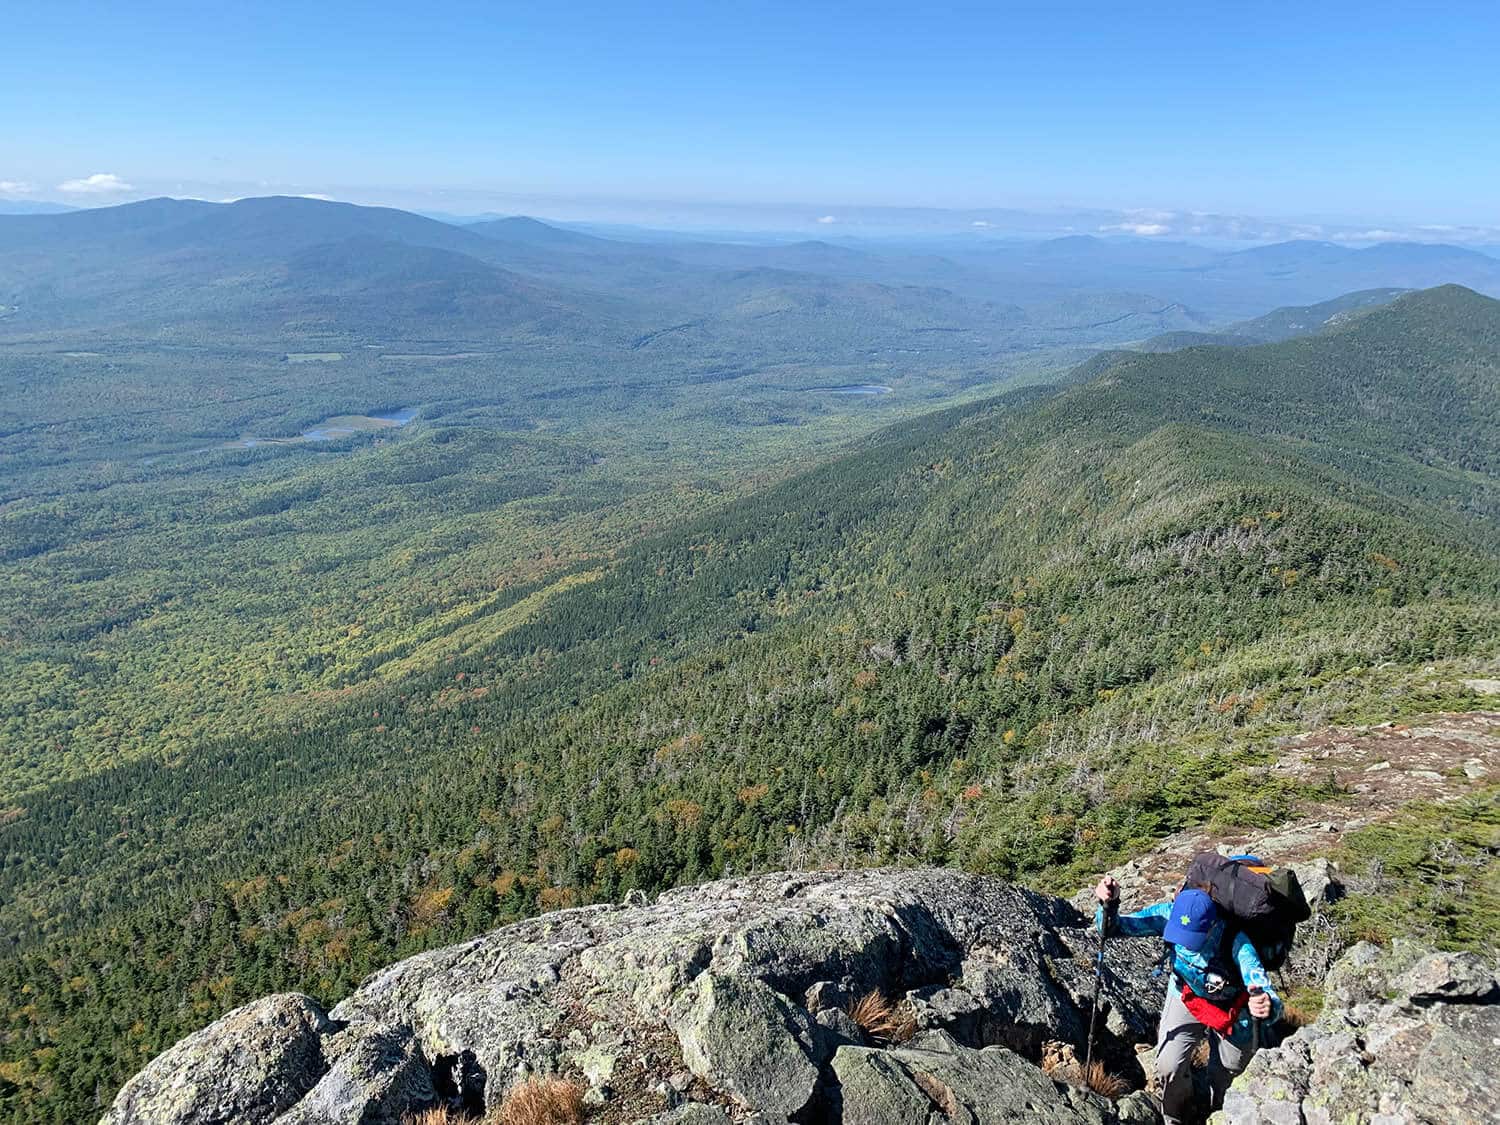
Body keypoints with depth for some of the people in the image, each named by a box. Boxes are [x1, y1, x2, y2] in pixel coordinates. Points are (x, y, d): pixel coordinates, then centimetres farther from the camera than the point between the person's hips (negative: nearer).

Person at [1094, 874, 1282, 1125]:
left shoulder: (1235, 941, -38)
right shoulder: (1170, 915, -32)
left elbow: (1266, 994, -45)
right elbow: (1115, 927, -28)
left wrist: (1268, 1006, -69)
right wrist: (1109, 905, -51)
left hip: (1231, 1007, -1)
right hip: (1186, 997, 1)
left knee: (1227, 1074, 13)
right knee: (1169, 1067, -9)